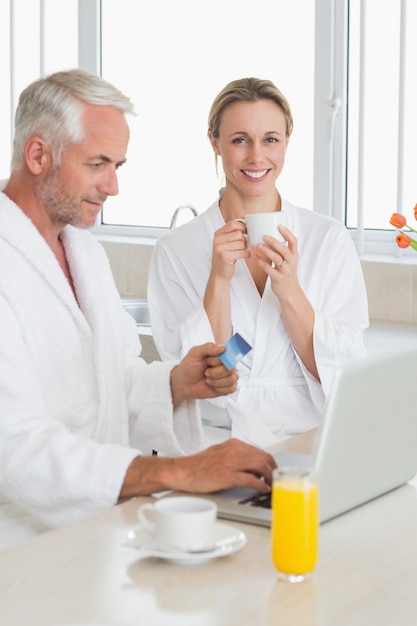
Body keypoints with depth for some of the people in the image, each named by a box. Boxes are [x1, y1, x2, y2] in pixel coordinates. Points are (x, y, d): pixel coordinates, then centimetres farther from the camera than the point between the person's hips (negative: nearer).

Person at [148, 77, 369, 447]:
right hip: (215, 441, -1)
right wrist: (219, 279, -13)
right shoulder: (175, 250, 3)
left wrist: (289, 290, -13)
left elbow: (347, 373, 0)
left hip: (309, 438, 1)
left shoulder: (330, 239, 5)